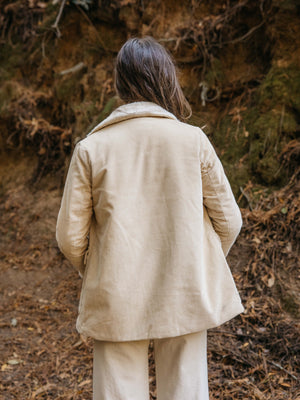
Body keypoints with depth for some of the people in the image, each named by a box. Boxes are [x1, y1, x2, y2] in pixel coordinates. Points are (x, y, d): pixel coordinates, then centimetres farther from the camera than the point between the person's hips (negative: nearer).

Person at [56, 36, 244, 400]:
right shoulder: (193, 141, -6)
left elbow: (70, 236, -3)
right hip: (186, 298, 0)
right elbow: (228, 220, 0)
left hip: (115, 302, 0)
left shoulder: (90, 148, -6)